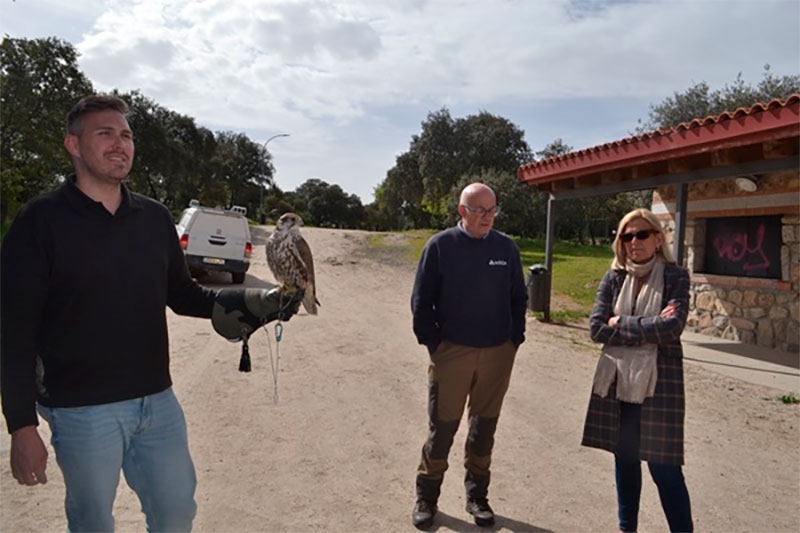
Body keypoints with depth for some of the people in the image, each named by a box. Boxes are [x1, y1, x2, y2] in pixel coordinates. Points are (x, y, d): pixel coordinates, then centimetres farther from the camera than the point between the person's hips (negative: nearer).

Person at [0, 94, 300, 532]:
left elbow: (184, 297, 10)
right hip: (83, 410, -4)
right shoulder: (40, 222, -9)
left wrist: (261, 302, -4)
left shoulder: (155, 218, 5)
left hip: (158, 401, 5)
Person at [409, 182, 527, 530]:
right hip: (451, 353, -2)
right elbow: (421, 301, -4)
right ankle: (426, 498, 23)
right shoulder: (440, 246, -6)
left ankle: (477, 496, 29)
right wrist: (433, 344, -7)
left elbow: (518, 299, 10)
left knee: (484, 428, 13)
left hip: (497, 355, 3)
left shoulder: (507, 248, 3)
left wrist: (514, 341, 4)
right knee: (442, 428, 6)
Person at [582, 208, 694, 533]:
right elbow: (597, 329, -6)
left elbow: (672, 327, -18)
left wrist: (622, 324, -11)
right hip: (616, 380, 4)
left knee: (663, 465, -1)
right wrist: (648, 328, -13)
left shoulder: (675, 277, -4)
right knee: (625, 457, 15)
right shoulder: (613, 278, 3)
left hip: (658, 382, -3)